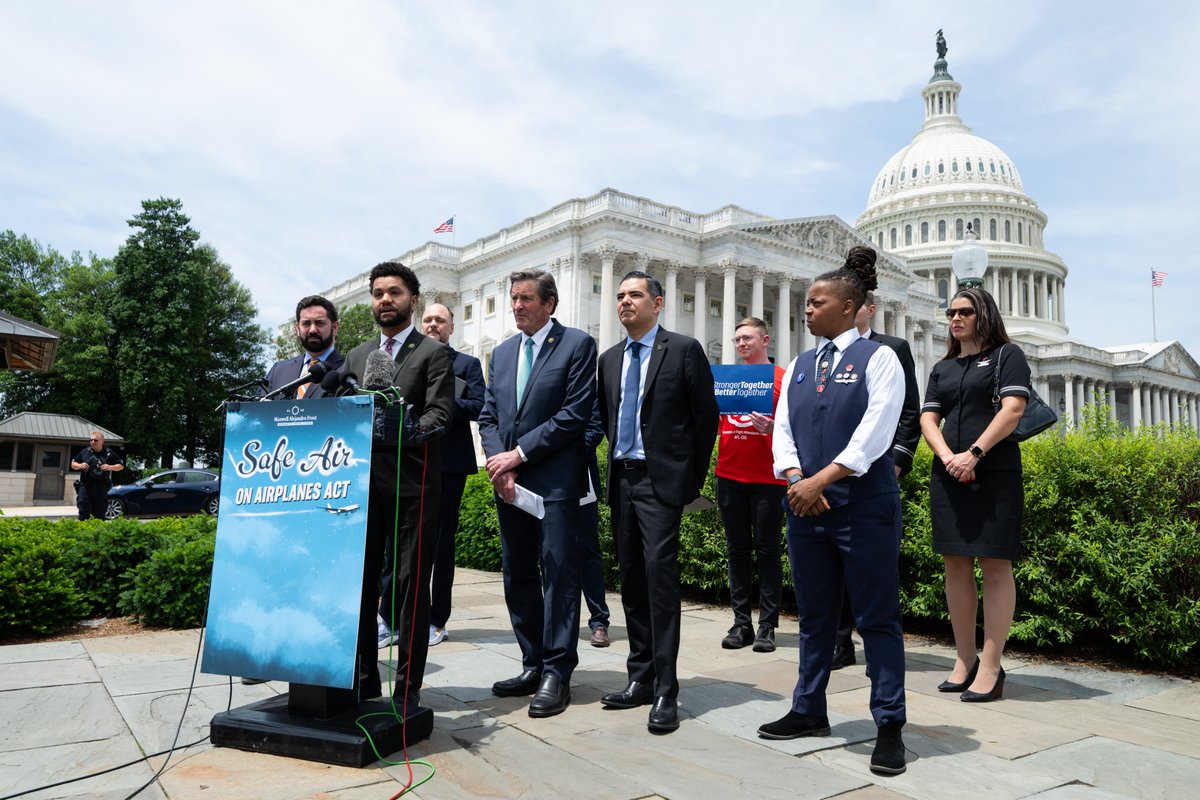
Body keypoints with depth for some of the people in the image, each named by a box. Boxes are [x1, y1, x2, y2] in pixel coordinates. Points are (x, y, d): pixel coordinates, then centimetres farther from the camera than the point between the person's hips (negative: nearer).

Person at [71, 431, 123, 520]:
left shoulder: (108, 454, 4)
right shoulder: (84, 452, 9)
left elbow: (121, 466, 8)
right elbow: (73, 464, 18)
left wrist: (110, 467, -10)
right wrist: (80, 466, -4)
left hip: (101, 488, -1)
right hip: (85, 486, 1)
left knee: (100, 514, 5)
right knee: (83, 513, -3)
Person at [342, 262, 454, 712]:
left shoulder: (433, 353, 2)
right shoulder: (356, 356, 19)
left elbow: (440, 413, -9)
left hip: (412, 486, -5)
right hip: (363, 484, 5)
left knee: (410, 586, 1)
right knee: (361, 583, 10)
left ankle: (408, 687, 10)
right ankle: (363, 677, 24)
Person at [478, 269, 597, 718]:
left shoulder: (577, 345, -2)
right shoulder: (501, 354, 16)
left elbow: (574, 414, -11)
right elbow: (488, 417, 13)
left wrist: (518, 453, -12)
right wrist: (500, 465, -4)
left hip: (555, 481, -6)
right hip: (510, 483, 6)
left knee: (558, 574, -3)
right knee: (518, 578, 10)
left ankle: (557, 673, 5)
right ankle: (533, 665, 21)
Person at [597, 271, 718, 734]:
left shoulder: (684, 350, -3)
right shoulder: (610, 359, 14)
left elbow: (705, 415, -3)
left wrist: (693, 479, -2)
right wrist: (618, 462, 13)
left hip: (661, 481, -6)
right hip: (621, 480, 6)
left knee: (660, 579, -11)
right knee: (632, 582, 10)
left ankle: (665, 692, -4)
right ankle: (640, 678, 20)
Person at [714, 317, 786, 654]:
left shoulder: (782, 378, 2)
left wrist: (773, 428, -21)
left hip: (767, 479, -4)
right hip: (729, 475, 4)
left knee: (767, 551, 2)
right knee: (738, 550, 8)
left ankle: (767, 626, 9)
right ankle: (741, 623, 15)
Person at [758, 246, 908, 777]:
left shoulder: (877, 358, -3)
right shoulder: (799, 366, 13)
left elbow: (875, 431, -13)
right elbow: (782, 429, 7)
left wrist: (821, 480, -18)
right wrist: (797, 481, -10)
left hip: (865, 508, -5)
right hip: (806, 508, 6)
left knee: (877, 619, 2)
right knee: (814, 617, 14)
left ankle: (889, 726, 13)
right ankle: (809, 712, 27)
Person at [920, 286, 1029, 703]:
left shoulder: (1007, 356, 5)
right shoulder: (942, 370, 18)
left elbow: (1013, 409, -8)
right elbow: (928, 419, 8)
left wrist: (974, 453, -17)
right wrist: (948, 457, -10)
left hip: (995, 473, -5)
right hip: (948, 476, 5)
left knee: (995, 566, -4)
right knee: (956, 565, 5)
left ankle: (991, 667, 0)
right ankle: (964, 660, 13)